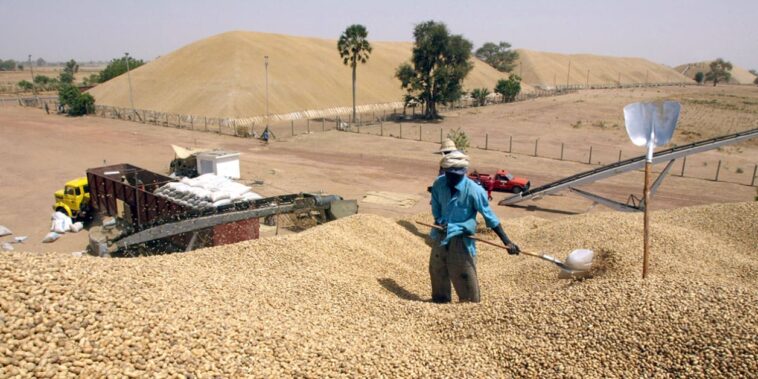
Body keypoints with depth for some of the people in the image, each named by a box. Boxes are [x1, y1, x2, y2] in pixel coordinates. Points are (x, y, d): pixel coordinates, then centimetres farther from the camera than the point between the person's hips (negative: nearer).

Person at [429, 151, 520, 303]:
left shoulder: (474, 190, -22)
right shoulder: (439, 184, -10)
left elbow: (489, 217, -16)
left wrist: (507, 241, -18)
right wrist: (439, 221, -12)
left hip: (462, 239, -4)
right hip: (441, 236, 5)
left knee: (465, 277, 0)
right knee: (437, 271, 18)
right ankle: (440, 301, 39)